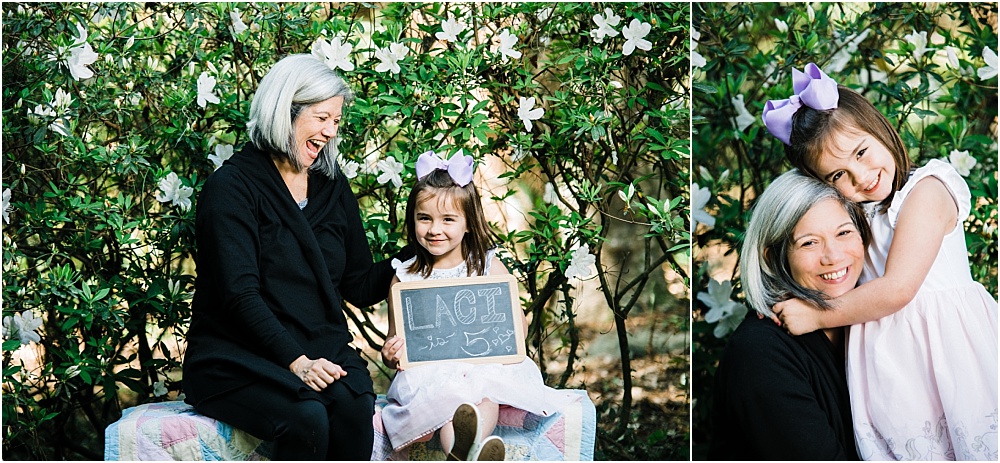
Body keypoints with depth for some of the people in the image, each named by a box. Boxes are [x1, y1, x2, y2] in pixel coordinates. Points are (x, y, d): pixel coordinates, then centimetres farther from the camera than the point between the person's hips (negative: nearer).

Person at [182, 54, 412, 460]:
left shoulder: (333, 189, 16)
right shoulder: (231, 186, -4)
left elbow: (360, 287, 17)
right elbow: (240, 294, -14)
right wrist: (296, 362, -24)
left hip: (322, 354, 5)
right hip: (237, 361, -5)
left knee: (353, 409, -30)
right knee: (307, 418, -35)